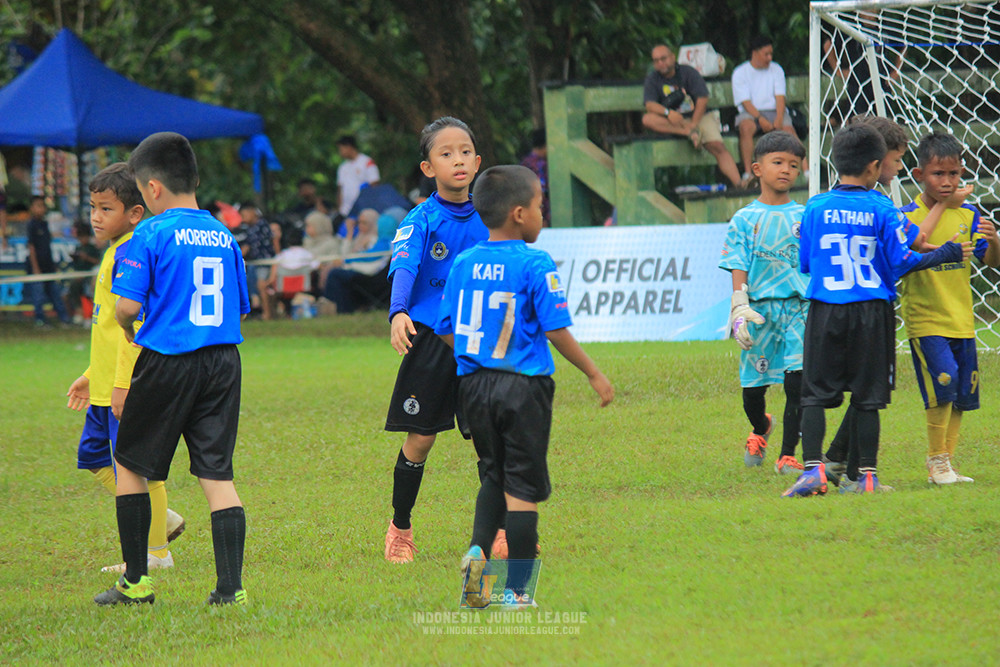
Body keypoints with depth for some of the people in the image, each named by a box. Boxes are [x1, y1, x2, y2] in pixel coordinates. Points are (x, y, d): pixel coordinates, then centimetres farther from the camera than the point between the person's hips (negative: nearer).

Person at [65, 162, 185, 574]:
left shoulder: (129, 255, -17)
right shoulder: (115, 253, 16)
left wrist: (123, 384, -25)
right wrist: (91, 377, 28)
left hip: (130, 385, -11)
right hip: (108, 385, 11)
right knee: (94, 455, 16)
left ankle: (155, 552, 5)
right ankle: (162, 519, 23)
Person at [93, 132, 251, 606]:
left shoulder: (151, 234, -9)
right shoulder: (223, 236, 8)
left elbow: (128, 305, -14)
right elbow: (240, 309, 12)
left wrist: (127, 327, 7)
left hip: (167, 363, -4)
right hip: (222, 361, 4)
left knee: (130, 464, 13)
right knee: (217, 473, 4)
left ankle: (136, 580, 14)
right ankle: (231, 585, -5)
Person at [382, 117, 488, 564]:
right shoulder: (421, 220, -8)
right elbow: (403, 266, -24)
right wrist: (399, 312, -41)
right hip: (430, 340, -3)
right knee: (420, 439, 2)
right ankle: (400, 529, 20)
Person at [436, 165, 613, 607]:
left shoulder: (463, 263, 3)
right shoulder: (536, 265, -12)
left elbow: (447, 330, 7)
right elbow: (556, 330, -13)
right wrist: (594, 374, -3)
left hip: (474, 384, 5)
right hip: (523, 386, -5)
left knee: (494, 475, 21)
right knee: (522, 485, 3)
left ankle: (478, 548, -1)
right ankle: (516, 590, 3)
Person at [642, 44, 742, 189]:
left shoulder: (688, 72, 1)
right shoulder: (652, 79, 6)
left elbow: (702, 99, -8)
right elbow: (650, 105, -8)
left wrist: (694, 123, -20)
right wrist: (668, 112, -28)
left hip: (698, 117, -1)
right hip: (673, 122, 1)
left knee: (717, 146, -26)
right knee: (647, 119, -28)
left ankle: (738, 185, -34)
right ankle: (690, 133, -34)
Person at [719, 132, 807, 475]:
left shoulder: (805, 218, 8)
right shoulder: (745, 219, 3)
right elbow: (739, 269, -1)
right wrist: (739, 310, -12)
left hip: (800, 308, 1)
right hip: (760, 307, -1)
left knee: (797, 381, -10)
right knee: (754, 382, 7)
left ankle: (788, 455, -2)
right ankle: (760, 428, 40)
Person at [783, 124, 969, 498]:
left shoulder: (815, 208, 0)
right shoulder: (881, 209, -6)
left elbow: (804, 263, 7)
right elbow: (901, 262, -3)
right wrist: (947, 254, 9)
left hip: (825, 312, 1)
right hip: (871, 313, -1)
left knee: (814, 394, 4)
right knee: (867, 397, 6)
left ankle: (813, 469, -10)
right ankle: (867, 476, 7)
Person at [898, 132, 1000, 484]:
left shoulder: (967, 215, 6)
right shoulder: (907, 217, -9)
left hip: (961, 320, 6)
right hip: (925, 319, -6)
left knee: (962, 394, 9)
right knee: (943, 381, -18)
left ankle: (946, 462, 21)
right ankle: (937, 460, -2)